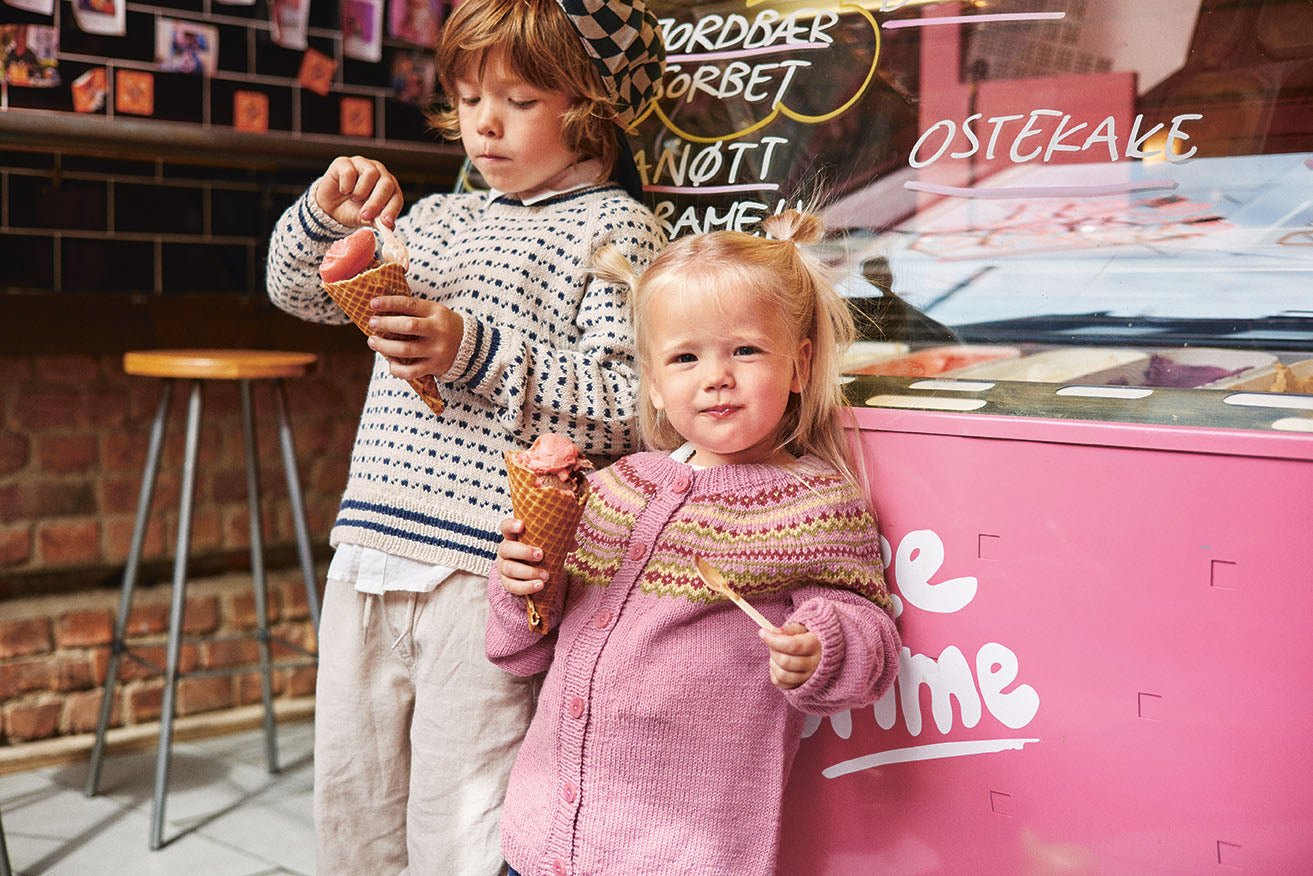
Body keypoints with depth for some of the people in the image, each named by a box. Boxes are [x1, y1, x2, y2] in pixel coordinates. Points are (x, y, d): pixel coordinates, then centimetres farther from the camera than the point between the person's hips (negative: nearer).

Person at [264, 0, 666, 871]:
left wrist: (477, 355, -19)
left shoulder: (616, 227, -1)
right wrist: (327, 218, 4)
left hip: (486, 573, -7)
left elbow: (631, 401, -13)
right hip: (371, 552, 7)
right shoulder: (438, 218, 19)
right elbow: (299, 291, 25)